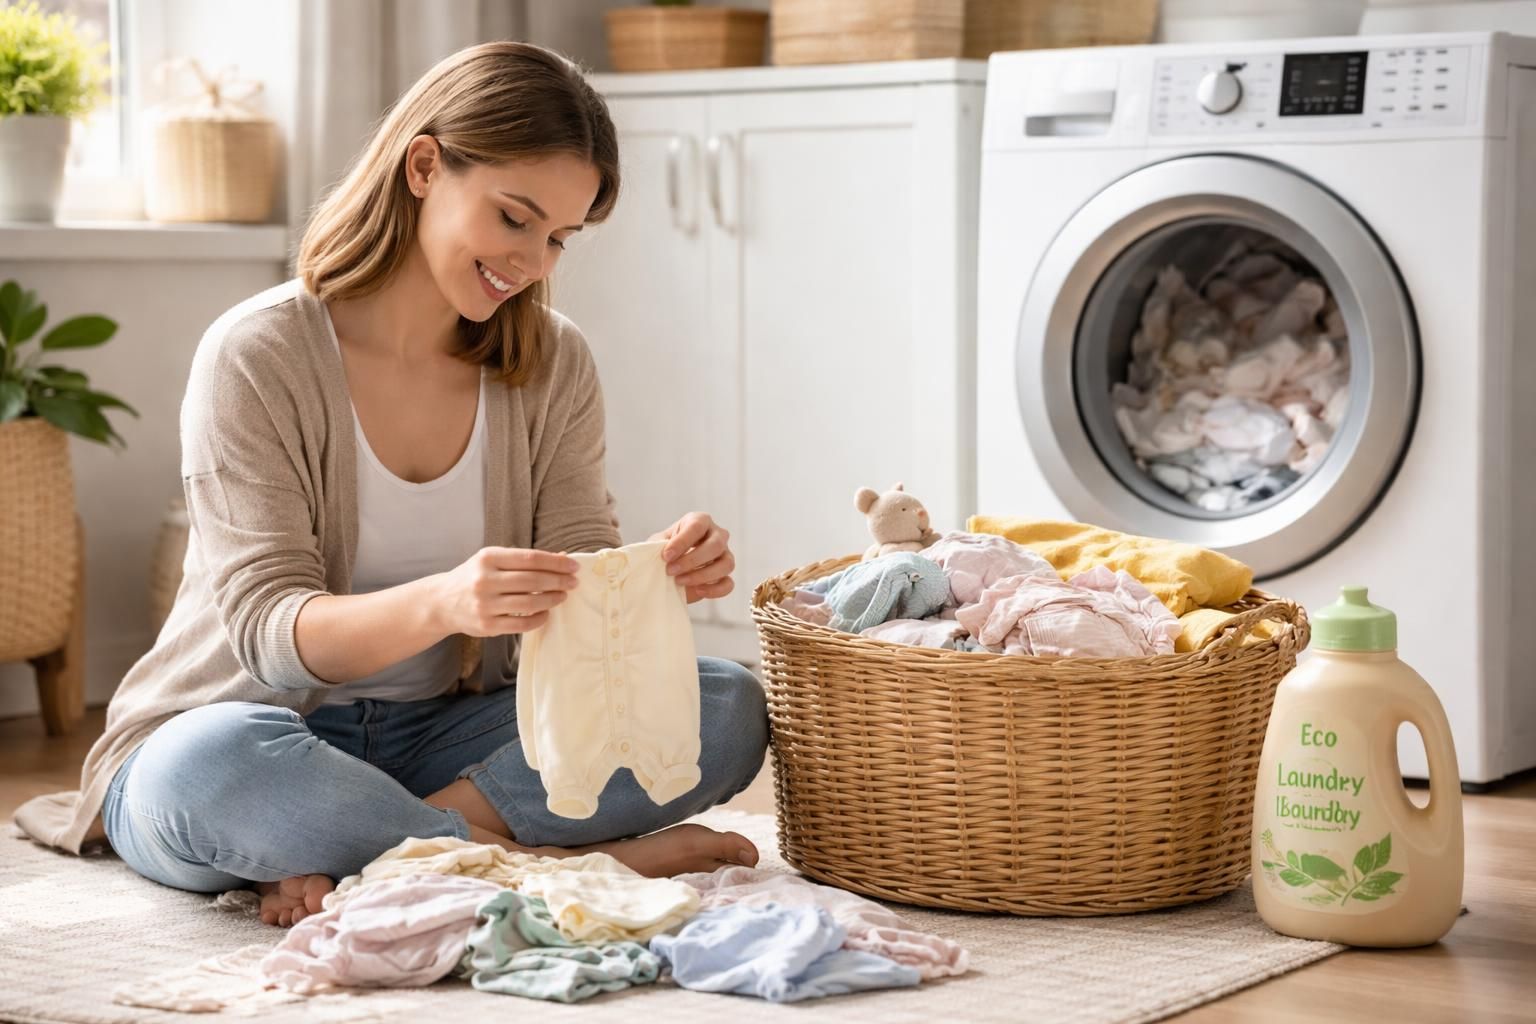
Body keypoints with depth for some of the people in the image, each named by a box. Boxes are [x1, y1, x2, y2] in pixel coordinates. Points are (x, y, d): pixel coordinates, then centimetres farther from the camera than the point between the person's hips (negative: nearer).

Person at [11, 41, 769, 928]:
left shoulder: (553, 366, 3)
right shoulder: (257, 356, -12)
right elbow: (269, 634, -19)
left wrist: (660, 577, -27)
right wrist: (440, 605, -39)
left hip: (442, 739, 5)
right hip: (264, 737, -4)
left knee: (728, 707, -17)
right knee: (214, 763, -40)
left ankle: (358, 859, -24)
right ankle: (563, 862, -25)